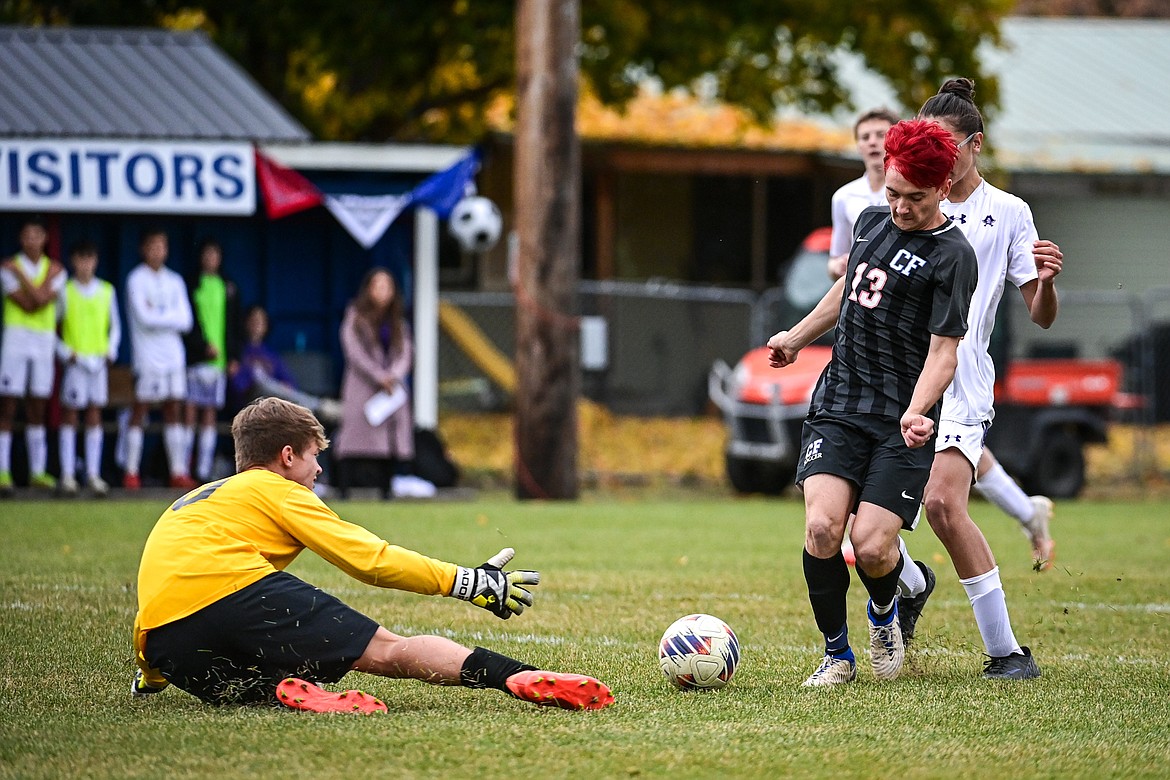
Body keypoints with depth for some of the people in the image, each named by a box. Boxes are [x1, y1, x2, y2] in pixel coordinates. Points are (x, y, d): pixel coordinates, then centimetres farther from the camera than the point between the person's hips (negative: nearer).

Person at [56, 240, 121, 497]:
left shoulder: (107, 291, 9)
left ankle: (93, 474, 5)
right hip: (74, 360, -3)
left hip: (99, 360, 3)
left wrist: (111, 351, 2)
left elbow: (115, 326, 16)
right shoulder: (65, 291, 0)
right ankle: (67, 474, -1)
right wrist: (65, 352, -10)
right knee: (69, 414, -2)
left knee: (95, 414, 3)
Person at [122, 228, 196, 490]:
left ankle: (178, 471, 6)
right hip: (147, 357, -5)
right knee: (139, 411, -5)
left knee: (174, 410, 5)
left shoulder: (174, 281, 13)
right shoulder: (137, 279, -2)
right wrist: (171, 318, -3)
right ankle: (131, 472, -2)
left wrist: (158, 315, -8)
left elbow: (186, 321, 5)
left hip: (173, 356, 5)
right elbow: (144, 317, -13)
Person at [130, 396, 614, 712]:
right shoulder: (279, 493, 17)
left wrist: (150, 672, 47)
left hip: (165, 639, 5)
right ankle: (522, 679, -17)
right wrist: (471, 582, 13)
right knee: (385, 649, -4)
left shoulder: (192, 502, 36)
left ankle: (275, 689, -16)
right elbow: (370, 559, 10)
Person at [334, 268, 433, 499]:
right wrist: (380, 377, -13)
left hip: (393, 387, 5)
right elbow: (355, 352, -6)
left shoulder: (397, 323, 16)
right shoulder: (356, 319, 3)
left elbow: (405, 352, 8)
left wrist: (393, 376, -11)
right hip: (362, 386, -5)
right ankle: (344, 489, -14)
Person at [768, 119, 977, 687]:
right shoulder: (871, 221, 10)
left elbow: (943, 350, -13)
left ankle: (884, 614, 22)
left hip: (900, 425, -4)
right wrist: (797, 338, 41)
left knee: (872, 546, -14)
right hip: (837, 406, 4)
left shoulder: (952, 256, -9)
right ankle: (836, 654, 3)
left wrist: (915, 413, -29)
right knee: (821, 527, -16)